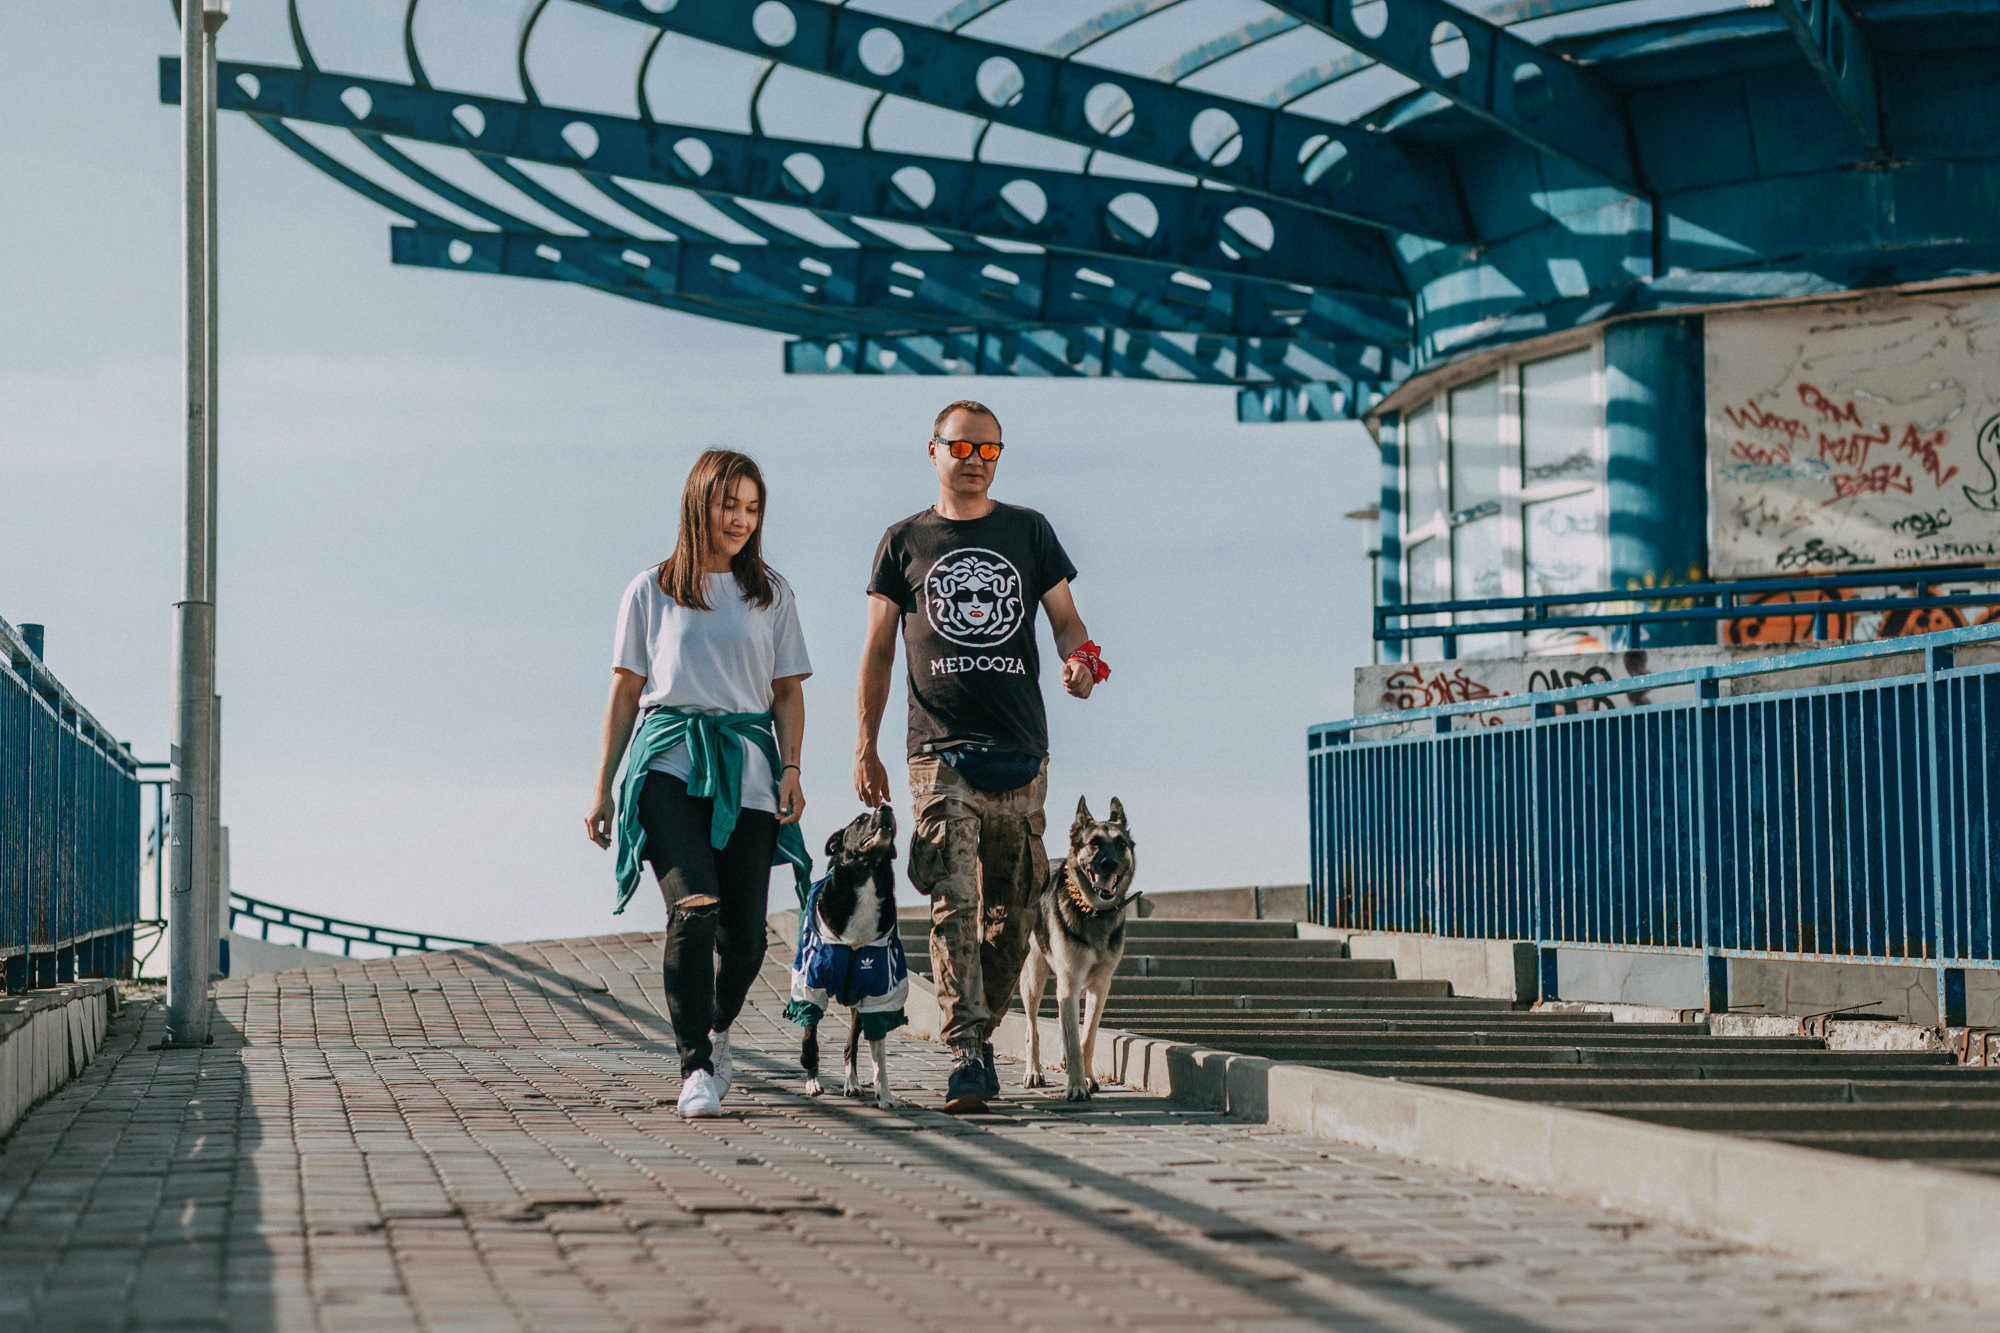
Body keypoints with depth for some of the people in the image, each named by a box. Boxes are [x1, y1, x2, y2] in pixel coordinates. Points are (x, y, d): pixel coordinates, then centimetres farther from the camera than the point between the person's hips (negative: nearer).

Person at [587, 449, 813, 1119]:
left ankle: (716, 1030, 29)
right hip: (670, 762, -2)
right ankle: (696, 1067, -16)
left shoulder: (771, 593, 14)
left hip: (747, 768, 2)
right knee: (694, 907, -22)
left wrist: (791, 769, -2)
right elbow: (625, 691, 11)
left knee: (744, 933, -2)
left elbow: (788, 690, 13)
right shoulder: (651, 592, 9)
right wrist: (602, 788, 8)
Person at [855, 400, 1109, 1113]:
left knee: (1013, 907, 4)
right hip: (942, 750, -2)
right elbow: (879, 651, 11)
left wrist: (1079, 661, -11)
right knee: (953, 901, -14)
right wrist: (865, 747, 6)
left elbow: (1065, 619, 13)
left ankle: (978, 1032, 20)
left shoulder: (1029, 531, 13)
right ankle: (967, 1054, -19)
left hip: (1021, 749, 2)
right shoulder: (904, 542, 10)